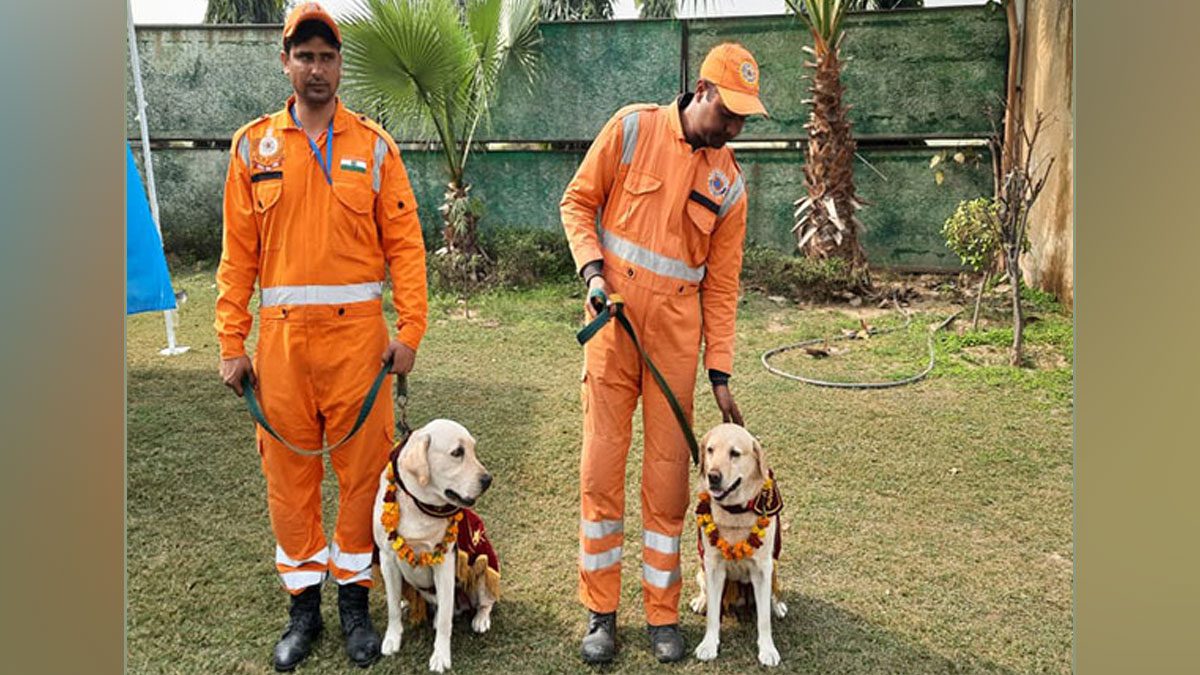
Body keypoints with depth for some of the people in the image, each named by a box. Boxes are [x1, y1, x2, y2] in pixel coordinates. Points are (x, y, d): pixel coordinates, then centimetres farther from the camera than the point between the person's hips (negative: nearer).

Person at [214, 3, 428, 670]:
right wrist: (232, 344, 2)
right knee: (288, 469, 8)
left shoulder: (374, 144, 5)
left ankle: (354, 596, 22)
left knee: (362, 465, 5)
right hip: (281, 335, 1)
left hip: (357, 332, -1)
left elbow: (405, 242, 1)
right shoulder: (253, 145, 8)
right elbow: (238, 252, 6)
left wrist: (410, 331, -6)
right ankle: (303, 604, 23)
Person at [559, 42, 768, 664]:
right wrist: (591, 267, -14)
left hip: (676, 332, 2)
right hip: (613, 317, -2)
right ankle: (600, 612, 16)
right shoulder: (632, 128, -2)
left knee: (668, 473, 5)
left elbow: (721, 285, 6)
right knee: (601, 466, 1)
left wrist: (720, 373, 3)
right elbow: (578, 202, 4)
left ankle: (662, 614, 20)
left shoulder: (729, 183, 5)